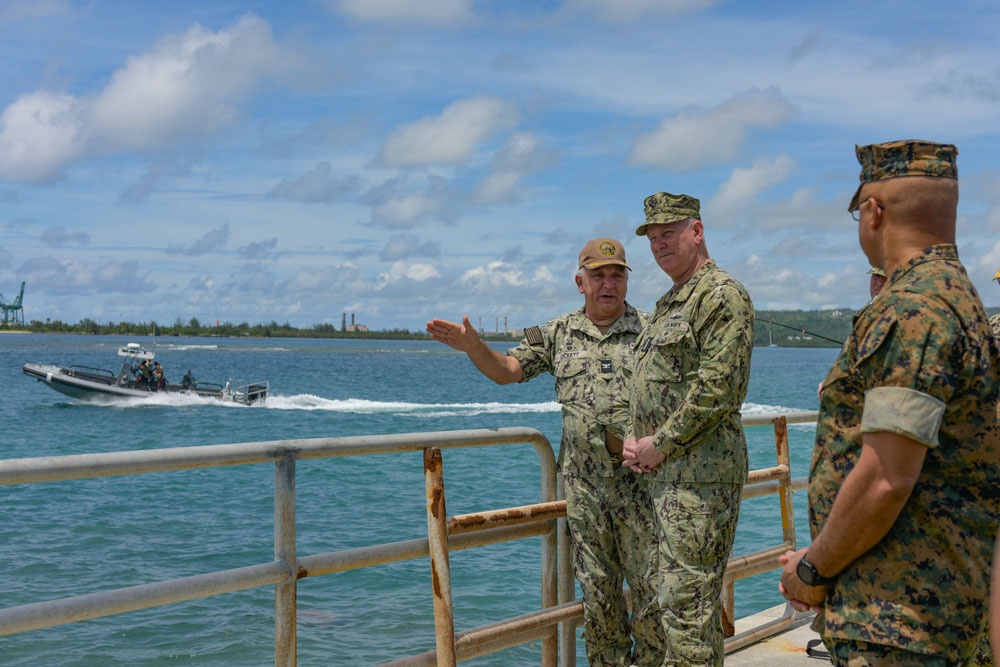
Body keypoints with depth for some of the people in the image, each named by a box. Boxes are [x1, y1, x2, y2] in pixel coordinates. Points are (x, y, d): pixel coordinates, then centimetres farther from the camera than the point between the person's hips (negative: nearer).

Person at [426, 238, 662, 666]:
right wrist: (473, 346, -8)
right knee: (597, 587, 9)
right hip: (584, 482, 2)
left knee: (653, 583, -1)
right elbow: (506, 370, 10)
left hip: (641, 479, -2)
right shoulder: (559, 334, 10)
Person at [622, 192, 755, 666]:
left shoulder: (722, 295, -10)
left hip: (702, 470, -10)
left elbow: (716, 389, -20)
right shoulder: (668, 304, 20)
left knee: (687, 599, -9)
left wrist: (660, 445, -15)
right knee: (687, 595, 15)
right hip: (664, 470, 10)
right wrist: (634, 439, 7)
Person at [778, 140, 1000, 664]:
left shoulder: (912, 310, -19)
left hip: (897, 616, -10)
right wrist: (823, 563, 16)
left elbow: (885, 480, -25)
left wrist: (814, 568, -10)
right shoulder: (953, 293, 16)